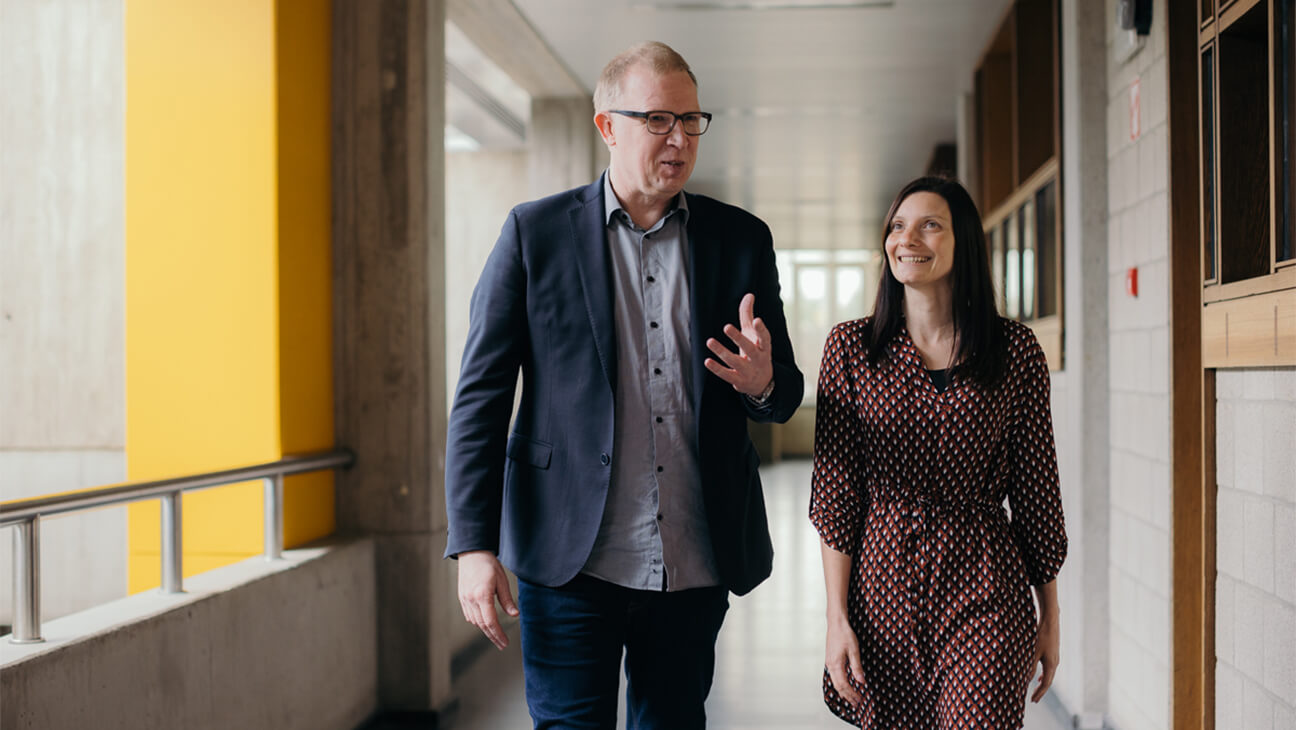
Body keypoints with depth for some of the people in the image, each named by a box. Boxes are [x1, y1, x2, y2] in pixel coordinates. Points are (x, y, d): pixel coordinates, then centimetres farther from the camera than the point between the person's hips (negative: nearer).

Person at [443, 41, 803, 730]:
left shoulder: (741, 238, 7)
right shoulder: (535, 233, 0)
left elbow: (785, 396, 12)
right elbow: (480, 395, -2)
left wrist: (763, 382, -14)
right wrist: (474, 545, -10)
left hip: (696, 564, 3)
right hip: (572, 564, -3)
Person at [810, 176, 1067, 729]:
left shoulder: (1016, 349, 1)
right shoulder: (852, 347, 1)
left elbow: (1035, 486, 6)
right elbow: (835, 491, 0)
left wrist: (1050, 613, 9)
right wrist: (837, 616, -5)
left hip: (986, 597, -1)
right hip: (884, 586, 1)